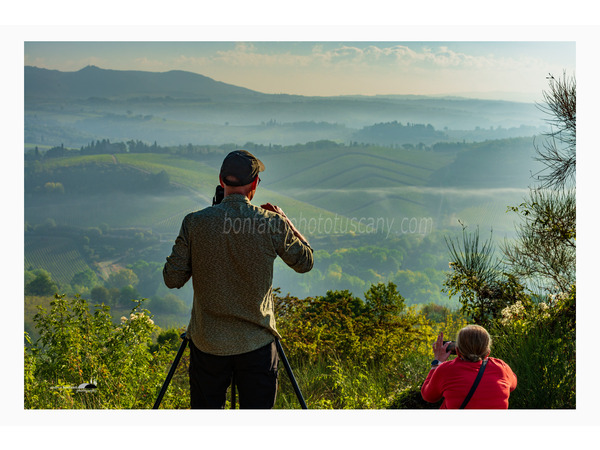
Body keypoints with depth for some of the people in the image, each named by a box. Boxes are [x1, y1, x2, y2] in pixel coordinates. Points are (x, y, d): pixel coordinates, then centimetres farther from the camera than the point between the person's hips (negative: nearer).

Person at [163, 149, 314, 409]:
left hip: (207, 344, 1)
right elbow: (305, 262, 6)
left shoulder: (195, 223, -9)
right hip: (257, 345, -1)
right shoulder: (272, 224, -10)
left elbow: (172, 279, -4)